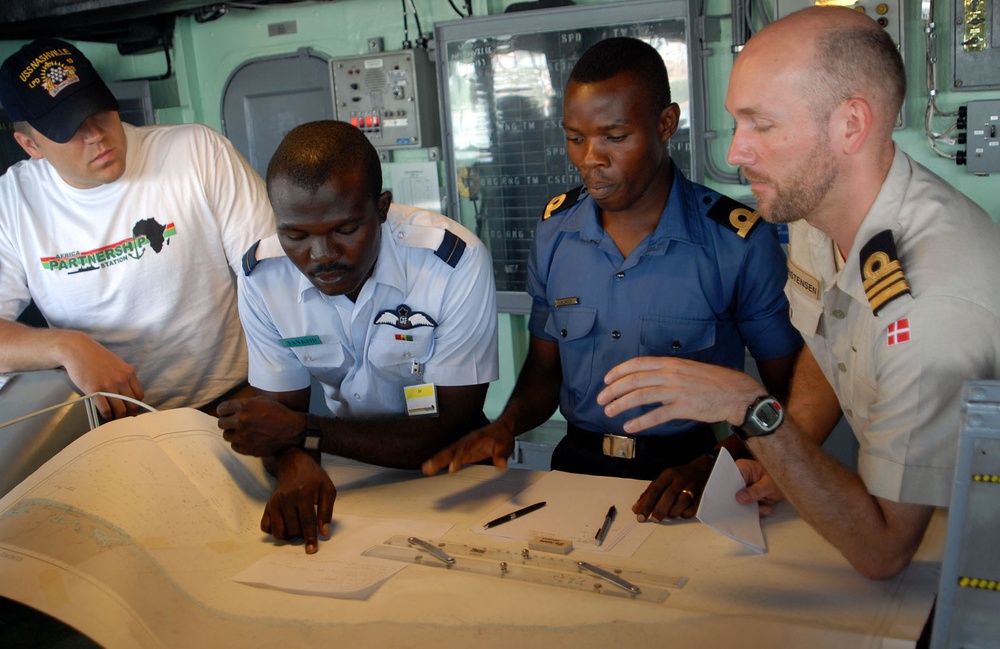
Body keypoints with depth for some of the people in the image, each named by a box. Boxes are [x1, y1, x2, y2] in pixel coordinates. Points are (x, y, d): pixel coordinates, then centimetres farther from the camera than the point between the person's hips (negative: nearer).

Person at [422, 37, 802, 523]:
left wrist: (711, 466, -18)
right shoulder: (555, 231, 5)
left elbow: (790, 390, -2)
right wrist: (506, 425, -6)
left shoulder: (741, 244, -7)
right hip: (578, 465, 3)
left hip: (686, 470, -3)